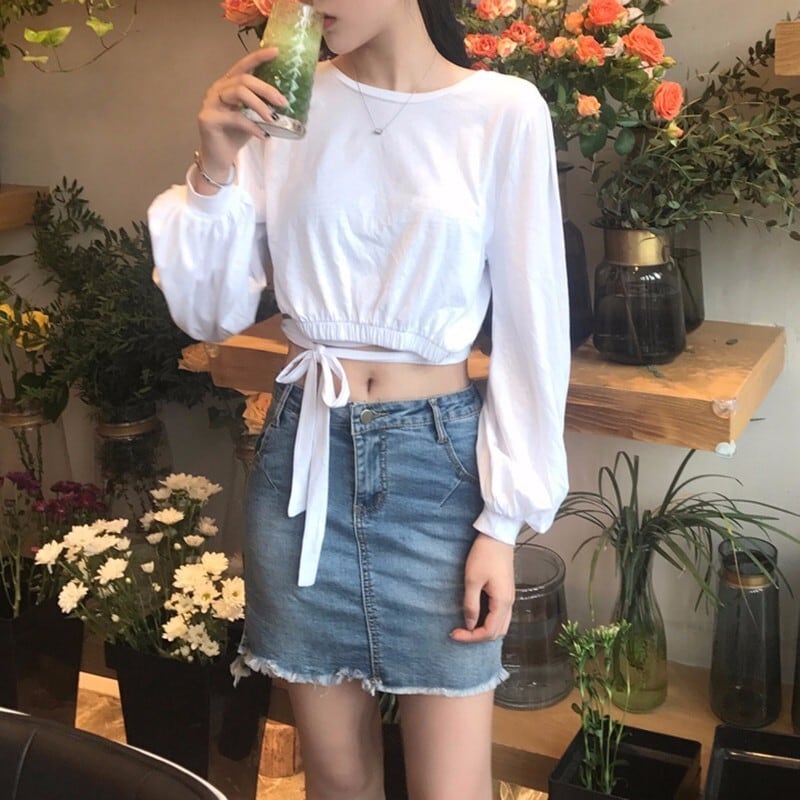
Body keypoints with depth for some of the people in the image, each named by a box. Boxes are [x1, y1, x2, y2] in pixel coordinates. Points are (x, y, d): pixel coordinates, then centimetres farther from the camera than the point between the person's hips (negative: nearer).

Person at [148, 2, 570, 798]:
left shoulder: (504, 111, -7)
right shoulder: (286, 101, 2)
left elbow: (527, 330, -4)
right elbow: (210, 310, 3)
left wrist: (504, 521, -5)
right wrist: (215, 169, -12)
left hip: (434, 459, -2)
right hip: (303, 453, 3)